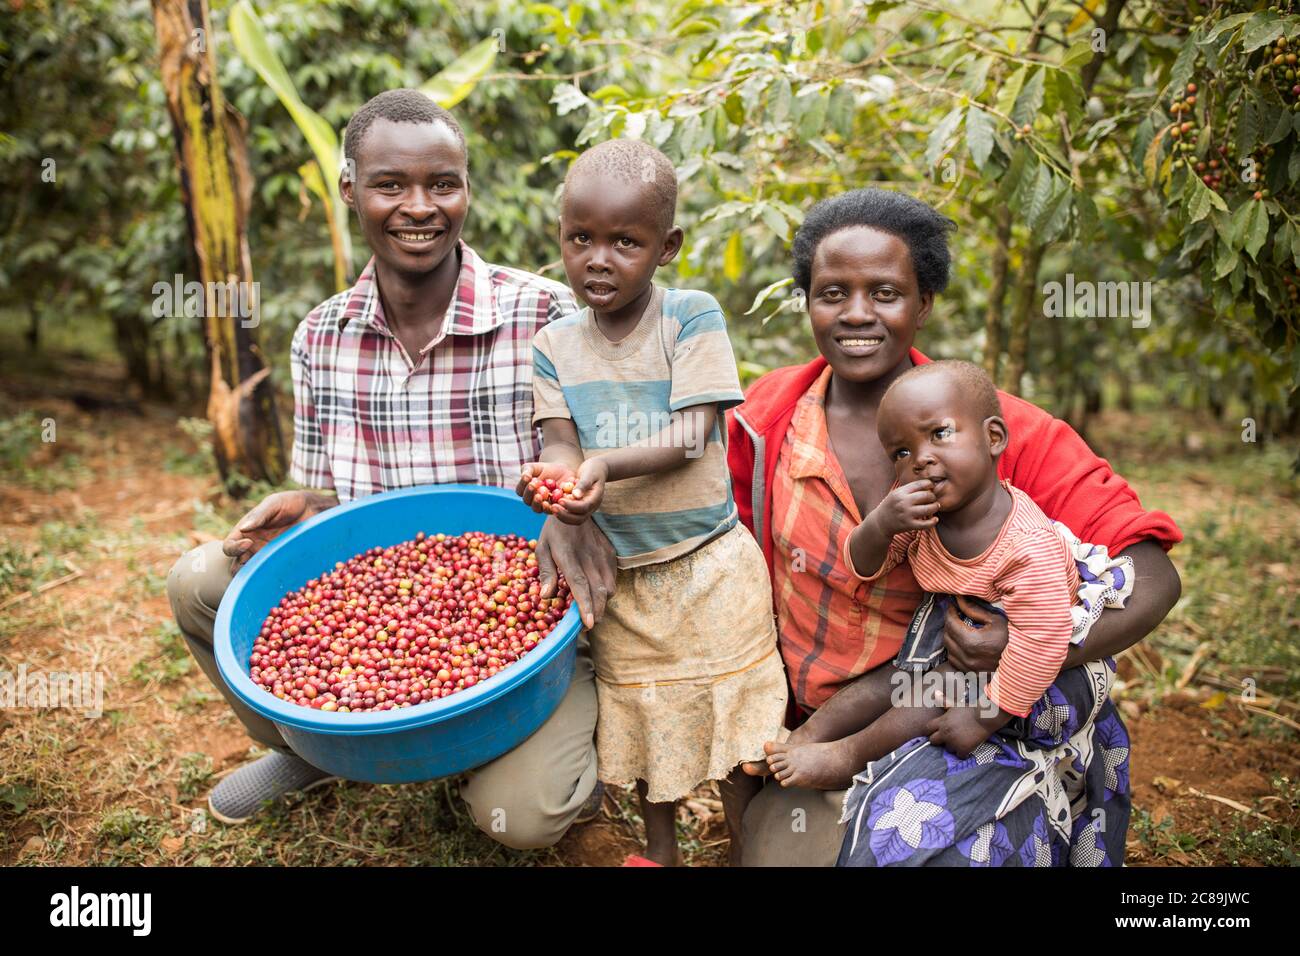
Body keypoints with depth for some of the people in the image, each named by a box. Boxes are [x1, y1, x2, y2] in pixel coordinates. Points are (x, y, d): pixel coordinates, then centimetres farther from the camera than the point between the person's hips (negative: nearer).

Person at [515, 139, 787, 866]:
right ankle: (661, 848, 43)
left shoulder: (692, 317, -12)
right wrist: (554, 476, -32)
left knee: (733, 715, 7)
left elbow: (689, 437, -18)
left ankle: (748, 846, 31)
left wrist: (606, 465, -34)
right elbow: (561, 444, -7)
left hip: (708, 561, -3)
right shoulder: (555, 344, -1)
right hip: (620, 570, 4)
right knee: (643, 717, 20)